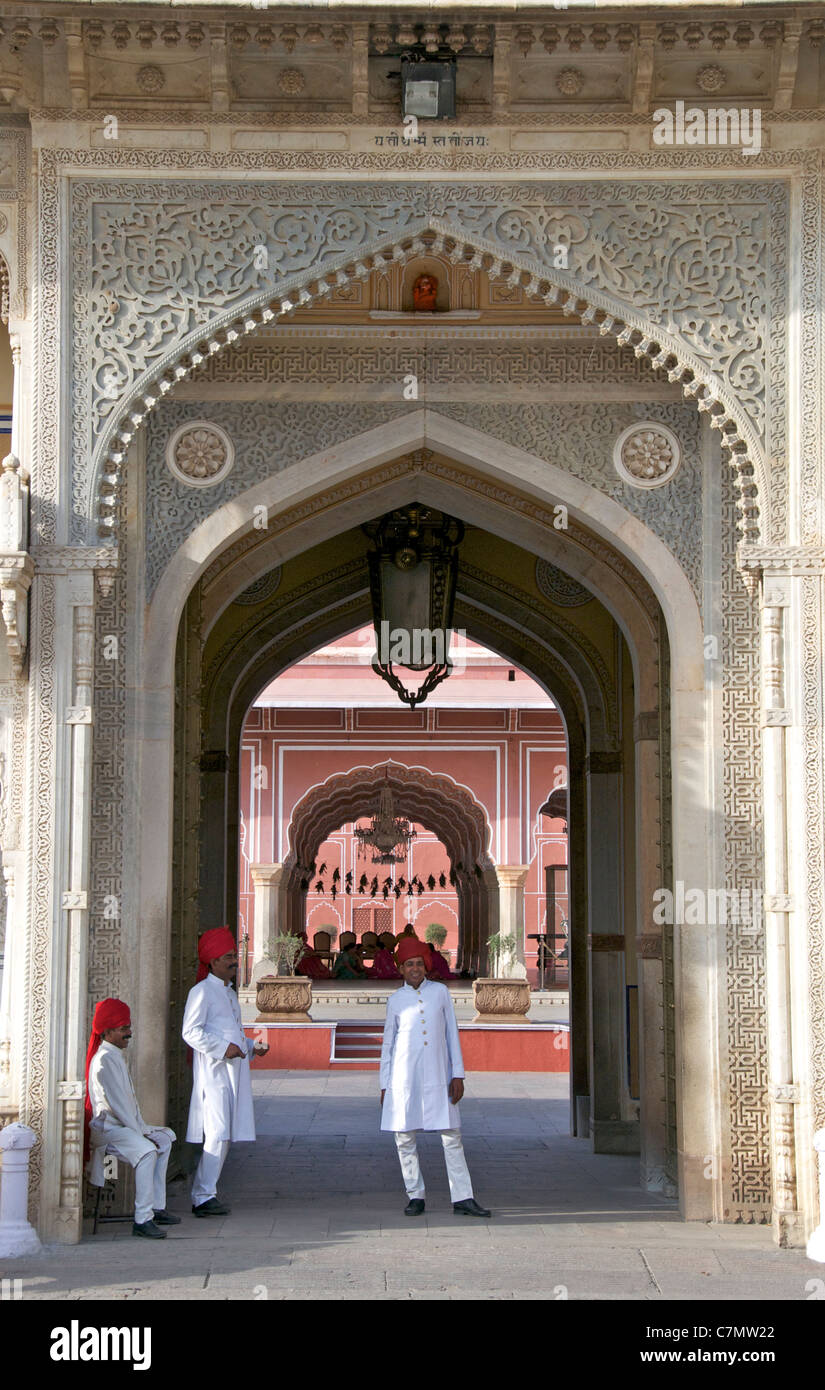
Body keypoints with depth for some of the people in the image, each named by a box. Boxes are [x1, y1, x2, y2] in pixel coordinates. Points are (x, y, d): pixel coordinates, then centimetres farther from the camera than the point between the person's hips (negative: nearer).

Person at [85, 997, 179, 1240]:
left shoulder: (118, 1056, 18)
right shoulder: (104, 1060, -15)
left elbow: (130, 1099, 19)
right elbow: (117, 1102, -20)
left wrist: (143, 1127, 7)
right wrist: (140, 1132, -17)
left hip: (123, 1125, 11)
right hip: (106, 1128, -11)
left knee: (165, 1137, 18)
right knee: (147, 1150, -31)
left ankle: (156, 1208, 14)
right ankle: (142, 1220, -33)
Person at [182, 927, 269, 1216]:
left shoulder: (229, 993, 22)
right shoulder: (202, 992, -6)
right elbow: (191, 1032, -14)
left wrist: (252, 1047, 13)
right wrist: (223, 1048, -20)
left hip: (234, 1071, 9)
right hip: (214, 1071, -9)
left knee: (224, 1136, 7)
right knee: (217, 1135, -13)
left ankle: (206, 1194, 12)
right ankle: (203, 1197, -9)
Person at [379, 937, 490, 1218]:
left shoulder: (440, 992, 7)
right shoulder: (396, 1000, 7)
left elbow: (452, 1034, 8)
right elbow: (388, 1044, 12)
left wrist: (458, 1075, 2)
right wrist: (384, 1086, 9)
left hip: (437, 1076, 0)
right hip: (404, 1076, 0)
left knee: (452, 1137, -2)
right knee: (404, 1137, 0)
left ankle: (462, 1199, 1)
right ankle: (415, 1196, 12)